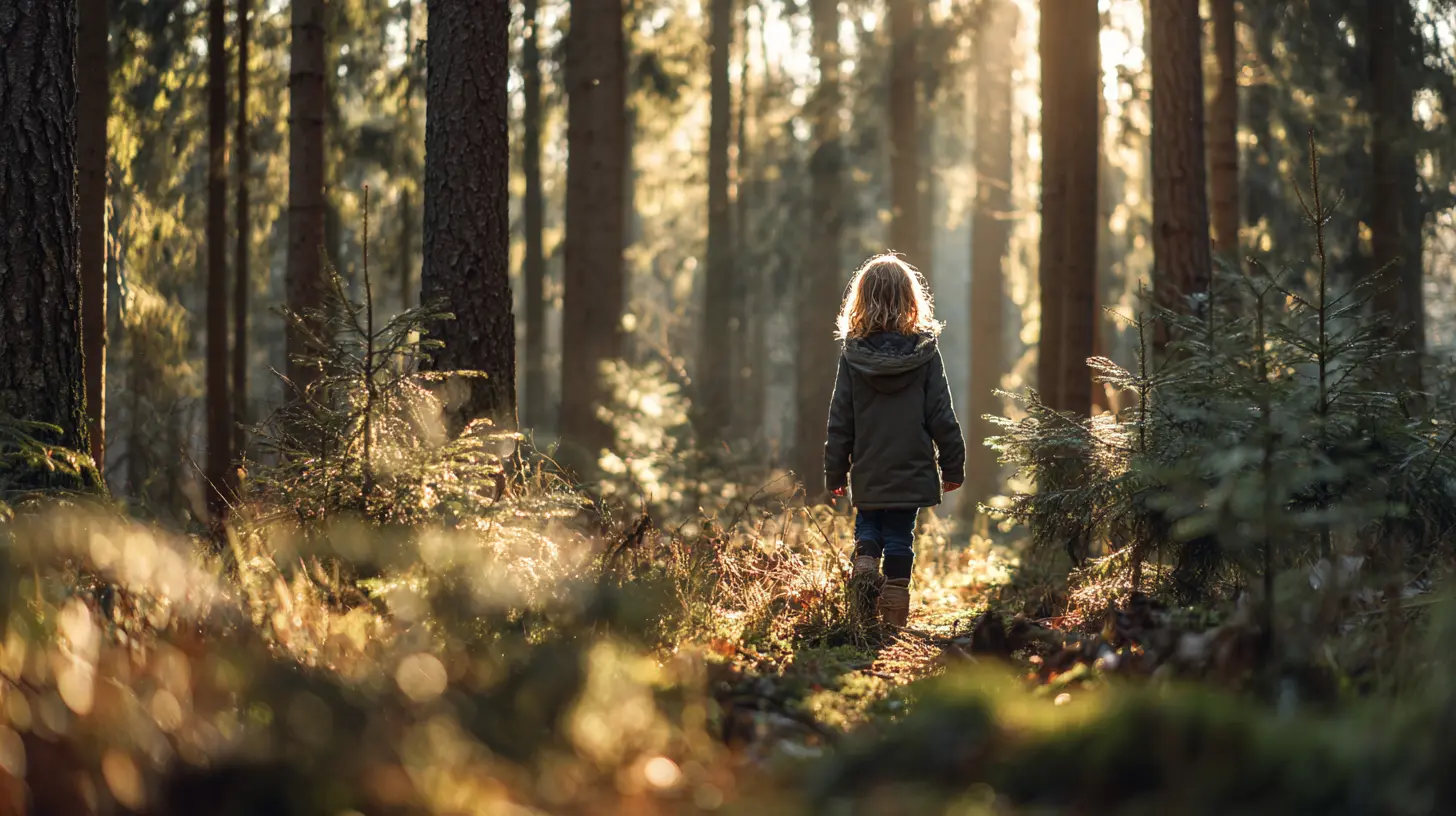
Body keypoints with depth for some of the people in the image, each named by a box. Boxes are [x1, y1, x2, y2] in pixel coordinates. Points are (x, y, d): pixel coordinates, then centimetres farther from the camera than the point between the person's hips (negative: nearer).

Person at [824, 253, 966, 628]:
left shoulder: (853, 354, -6)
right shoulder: (925, 351, -8)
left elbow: (840, 421, -2)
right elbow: (942, 416, -4)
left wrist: (835, 472, 7)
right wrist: (953, 467, 6)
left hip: (868, 471, 0)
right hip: (912, 471, 0)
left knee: (868, 525, 20)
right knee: (900, 537, 9)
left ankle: (864, 564, -9)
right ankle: (894, 615, 7)